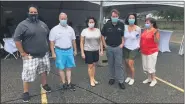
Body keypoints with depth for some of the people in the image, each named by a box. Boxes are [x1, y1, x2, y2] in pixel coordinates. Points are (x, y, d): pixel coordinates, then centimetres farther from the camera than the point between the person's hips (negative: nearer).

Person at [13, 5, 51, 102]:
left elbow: (48, 36, 20)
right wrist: (23, 53, -15)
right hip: (30, 56, -5)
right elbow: (16, 39, -13)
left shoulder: (43, 24, 9)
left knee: (44, 69, 19)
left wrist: (47, 47, 13)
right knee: (28, 74, 1)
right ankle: (25, 92, 20)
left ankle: (44, 84, 41)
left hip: (44, 54, 6)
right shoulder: (23, 24, -10)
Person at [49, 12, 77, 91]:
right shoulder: (54, 29, -5)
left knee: (69, 67, 7)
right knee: (61, 68, 5)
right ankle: (64, 83, 18)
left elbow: (73, 40, 13)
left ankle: (69, 83, 16)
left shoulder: (70, 29, 8)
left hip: (69, 50, 4)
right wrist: (53, 53, -11)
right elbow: (52, 42, -7)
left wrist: (75, 50, 11)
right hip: (60, 51, -3)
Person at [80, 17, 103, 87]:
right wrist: (82, 52, -9)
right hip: (88, 51, -3)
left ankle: (93, 79, 28)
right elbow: (82, 42, -6)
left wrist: (101, 50, 5)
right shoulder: (84, 31, -7)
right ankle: (91, 80, 19)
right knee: (90, 66, 4)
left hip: (96, 51, 3)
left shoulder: (98, 30, 2)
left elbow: (100, 41, 7)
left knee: (93, 65, 14)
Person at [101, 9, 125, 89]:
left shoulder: (121, 25, -2)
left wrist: (122, 44, -3)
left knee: (119, 64, -1)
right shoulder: (107, 25, -1)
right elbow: (103, 35, 7)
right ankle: (112, 78, 28)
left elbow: (123, 35, 7)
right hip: (109, 47, 2)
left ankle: (121, 81, 8)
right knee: (111, 64, 12)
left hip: (118, 47, -1)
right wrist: (105, 45, 2)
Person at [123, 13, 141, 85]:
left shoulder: (138, 28, -8)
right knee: (126, 64, 9)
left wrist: (138, 45, -2)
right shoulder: (125, 27, -8)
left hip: (133, 48, -2)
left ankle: (132, 78, 16)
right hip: (125, 48, 2)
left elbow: (139, 38, 7)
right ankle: (128, 76, 31)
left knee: (130, 64, -6)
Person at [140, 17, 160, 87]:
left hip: (152, 52, -7)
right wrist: (140, 48, 13)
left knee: (150, 67, -1)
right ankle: (149, 78, 31)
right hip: (144, 52, 7)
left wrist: (155, 35, -32)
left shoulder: (155, 31, -13)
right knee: (145, 66, 14)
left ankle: (154, 80, 19)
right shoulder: (145, 30, 6)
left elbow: (156, 42, -18)